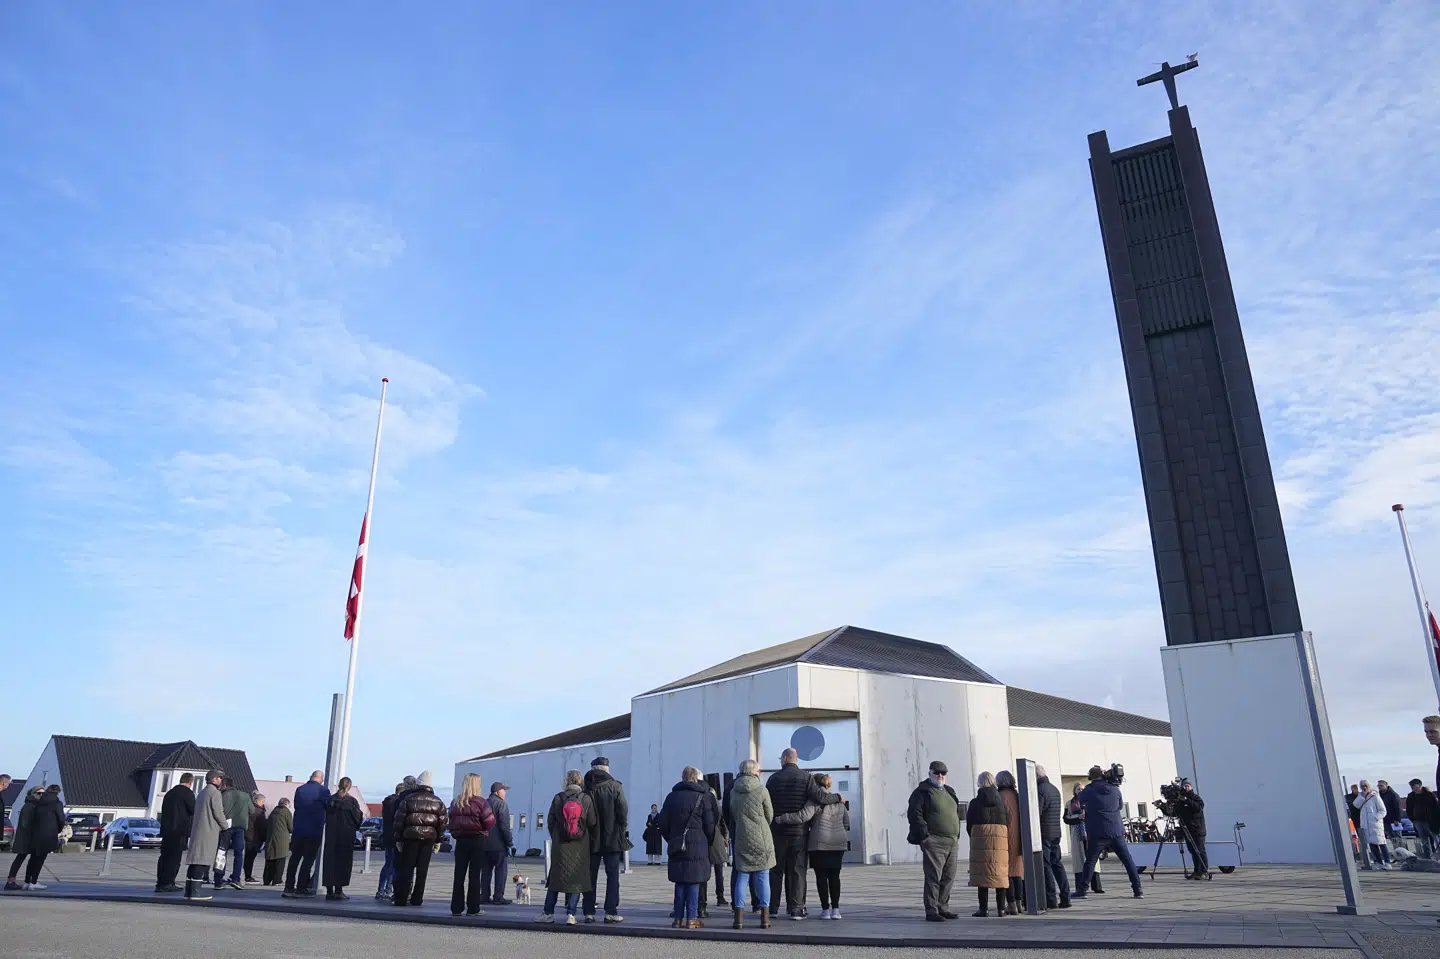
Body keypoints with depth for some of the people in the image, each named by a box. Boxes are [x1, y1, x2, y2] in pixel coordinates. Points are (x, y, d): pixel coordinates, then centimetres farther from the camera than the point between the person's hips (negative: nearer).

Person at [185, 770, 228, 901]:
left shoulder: (202, 793, 21)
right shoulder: (215, 793, -9)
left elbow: (198, 812, 22)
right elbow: (218, 813, -13)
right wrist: (226, 826, 1)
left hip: (197, 830, 9)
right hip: (209, 831, -9)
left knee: (194, 861, 9)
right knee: (203, 861, -9)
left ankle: (189, 890, 10)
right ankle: (196, 890, -12)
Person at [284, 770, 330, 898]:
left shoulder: (300, 790, 4)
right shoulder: (323, 791, -7)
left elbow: (296, 806, 12)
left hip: (298, 830, 4)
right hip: (315, 831, -4)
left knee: (294, 859, 12)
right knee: (308, 860, 3)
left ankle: (289, 888, 13)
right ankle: (300, 889, 1)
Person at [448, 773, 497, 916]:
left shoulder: (456, 802, 5)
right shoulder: (480, 802, -10)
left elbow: (451, 822, 7)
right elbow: (490, 823, -12)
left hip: (460, 841, 4)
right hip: (477, 841, -4)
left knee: (459, 874, 9)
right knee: (474, 875, 2)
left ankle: (456, 908, 10)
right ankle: (473, 908, 4)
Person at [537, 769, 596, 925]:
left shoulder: (558, 798, -2)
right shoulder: (586, 799, -4)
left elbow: (550, 821, 2)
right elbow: (592, 824, -3)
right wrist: (591, 843, 10)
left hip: (560, 845, 1)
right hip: (580, 847, -1)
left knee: (555, 877, 10)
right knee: (576, 879, 5)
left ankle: (548, 913, 14)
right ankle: (570, 914, 1)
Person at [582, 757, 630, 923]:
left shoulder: (585, 788, 0)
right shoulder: (614, 786, -6)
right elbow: (623, 811, -8)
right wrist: (623, 831, 3)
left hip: (591, 839, 2)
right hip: (612, 838, -2)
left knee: (591, 875, 9)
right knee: (612, 875, 4)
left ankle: (589, 912, 10)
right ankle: (611, 911, 1)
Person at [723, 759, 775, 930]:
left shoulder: (733, 791, 5)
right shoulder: (761, 790, -7)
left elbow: (731, 814, 12)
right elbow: (770, 816, 2)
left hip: (741, 837, 3)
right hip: (761, 839, -3)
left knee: (742, 876, 7)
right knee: (763, 877, 3)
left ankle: (739, 917, 2)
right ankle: (765, 917, 5)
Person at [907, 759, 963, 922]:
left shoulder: (949, 792, 19)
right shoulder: (922, 792, -5)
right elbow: (913, 814, -13)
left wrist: (956, 834, 16)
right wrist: (925, 835, -17)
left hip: (951, 842, 8)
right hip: (933, 842, -8)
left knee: (948, 878, 10)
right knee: (933, 877, -7)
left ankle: (943, 908, 20)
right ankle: (931, 911, -2)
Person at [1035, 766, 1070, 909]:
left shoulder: (1040, 790, -14)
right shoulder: (1054, 789, 16)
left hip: (1044, 834, -9)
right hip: (1056, 833, 9)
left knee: (1045, 866, -4)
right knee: (1057, 864, 11)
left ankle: (1051, 900, -5)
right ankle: (1065, 898, 10)